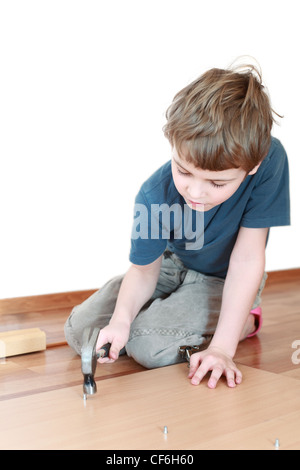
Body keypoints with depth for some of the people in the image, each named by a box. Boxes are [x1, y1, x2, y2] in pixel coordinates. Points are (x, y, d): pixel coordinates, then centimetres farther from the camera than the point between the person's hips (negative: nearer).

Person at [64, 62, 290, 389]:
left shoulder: (270, 160, -35)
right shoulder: (154, 196, -28)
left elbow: (247, 259, -30)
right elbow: (144, 269, -15)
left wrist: (222, 347, -32)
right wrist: (121, 318, -36)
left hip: (225, 281, -3)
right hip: (173, 266, 3)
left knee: (146, 343, -25)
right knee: (79, 331, -3)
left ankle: (245, 321, 0)